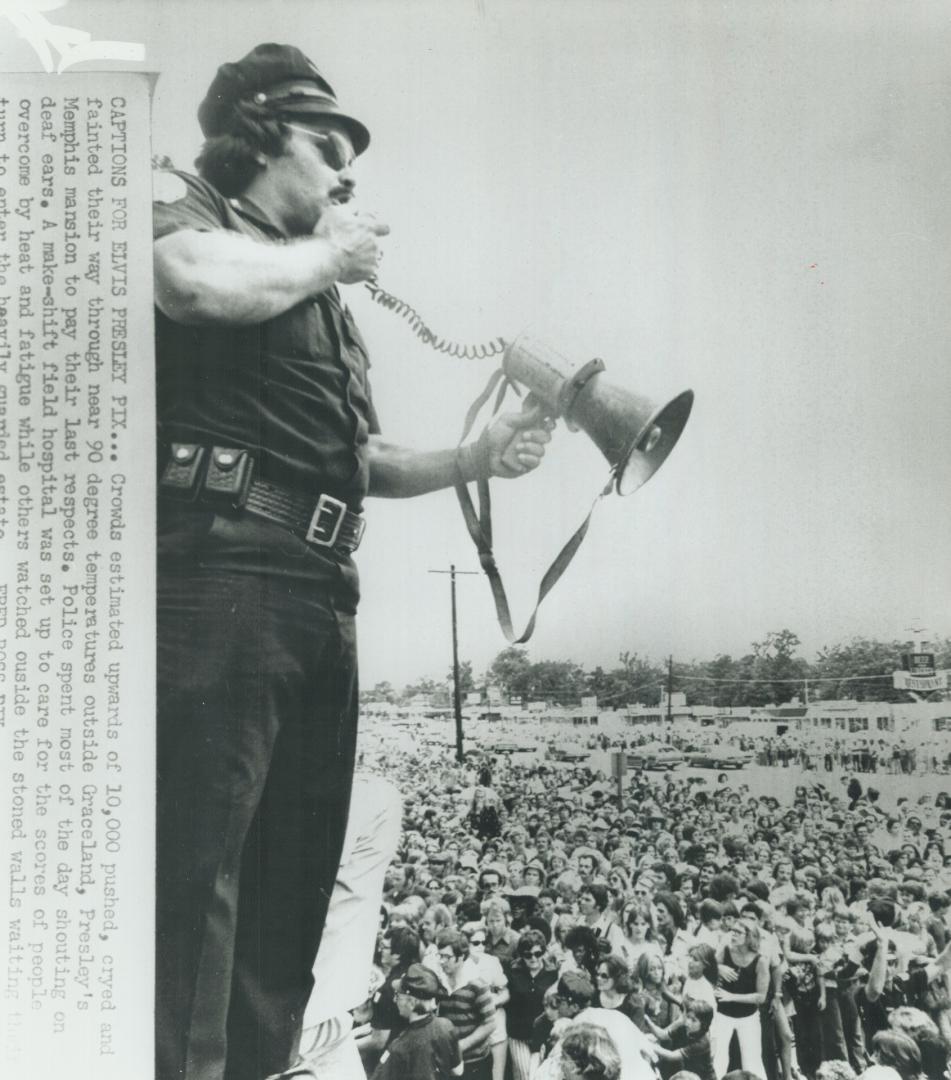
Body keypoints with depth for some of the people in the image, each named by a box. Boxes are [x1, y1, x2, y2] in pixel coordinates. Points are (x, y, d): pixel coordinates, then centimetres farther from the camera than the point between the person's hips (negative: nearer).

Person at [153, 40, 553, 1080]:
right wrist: (328, 252, -7)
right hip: (220, 578, -9)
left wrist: (473, 458, 12)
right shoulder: (186, 222, 2)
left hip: (321, 597, 9)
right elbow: (201, 281, -25)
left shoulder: (324, 294, 26)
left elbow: (362, 461, 26)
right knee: (198, 868, -10)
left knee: (294, 879, 13)